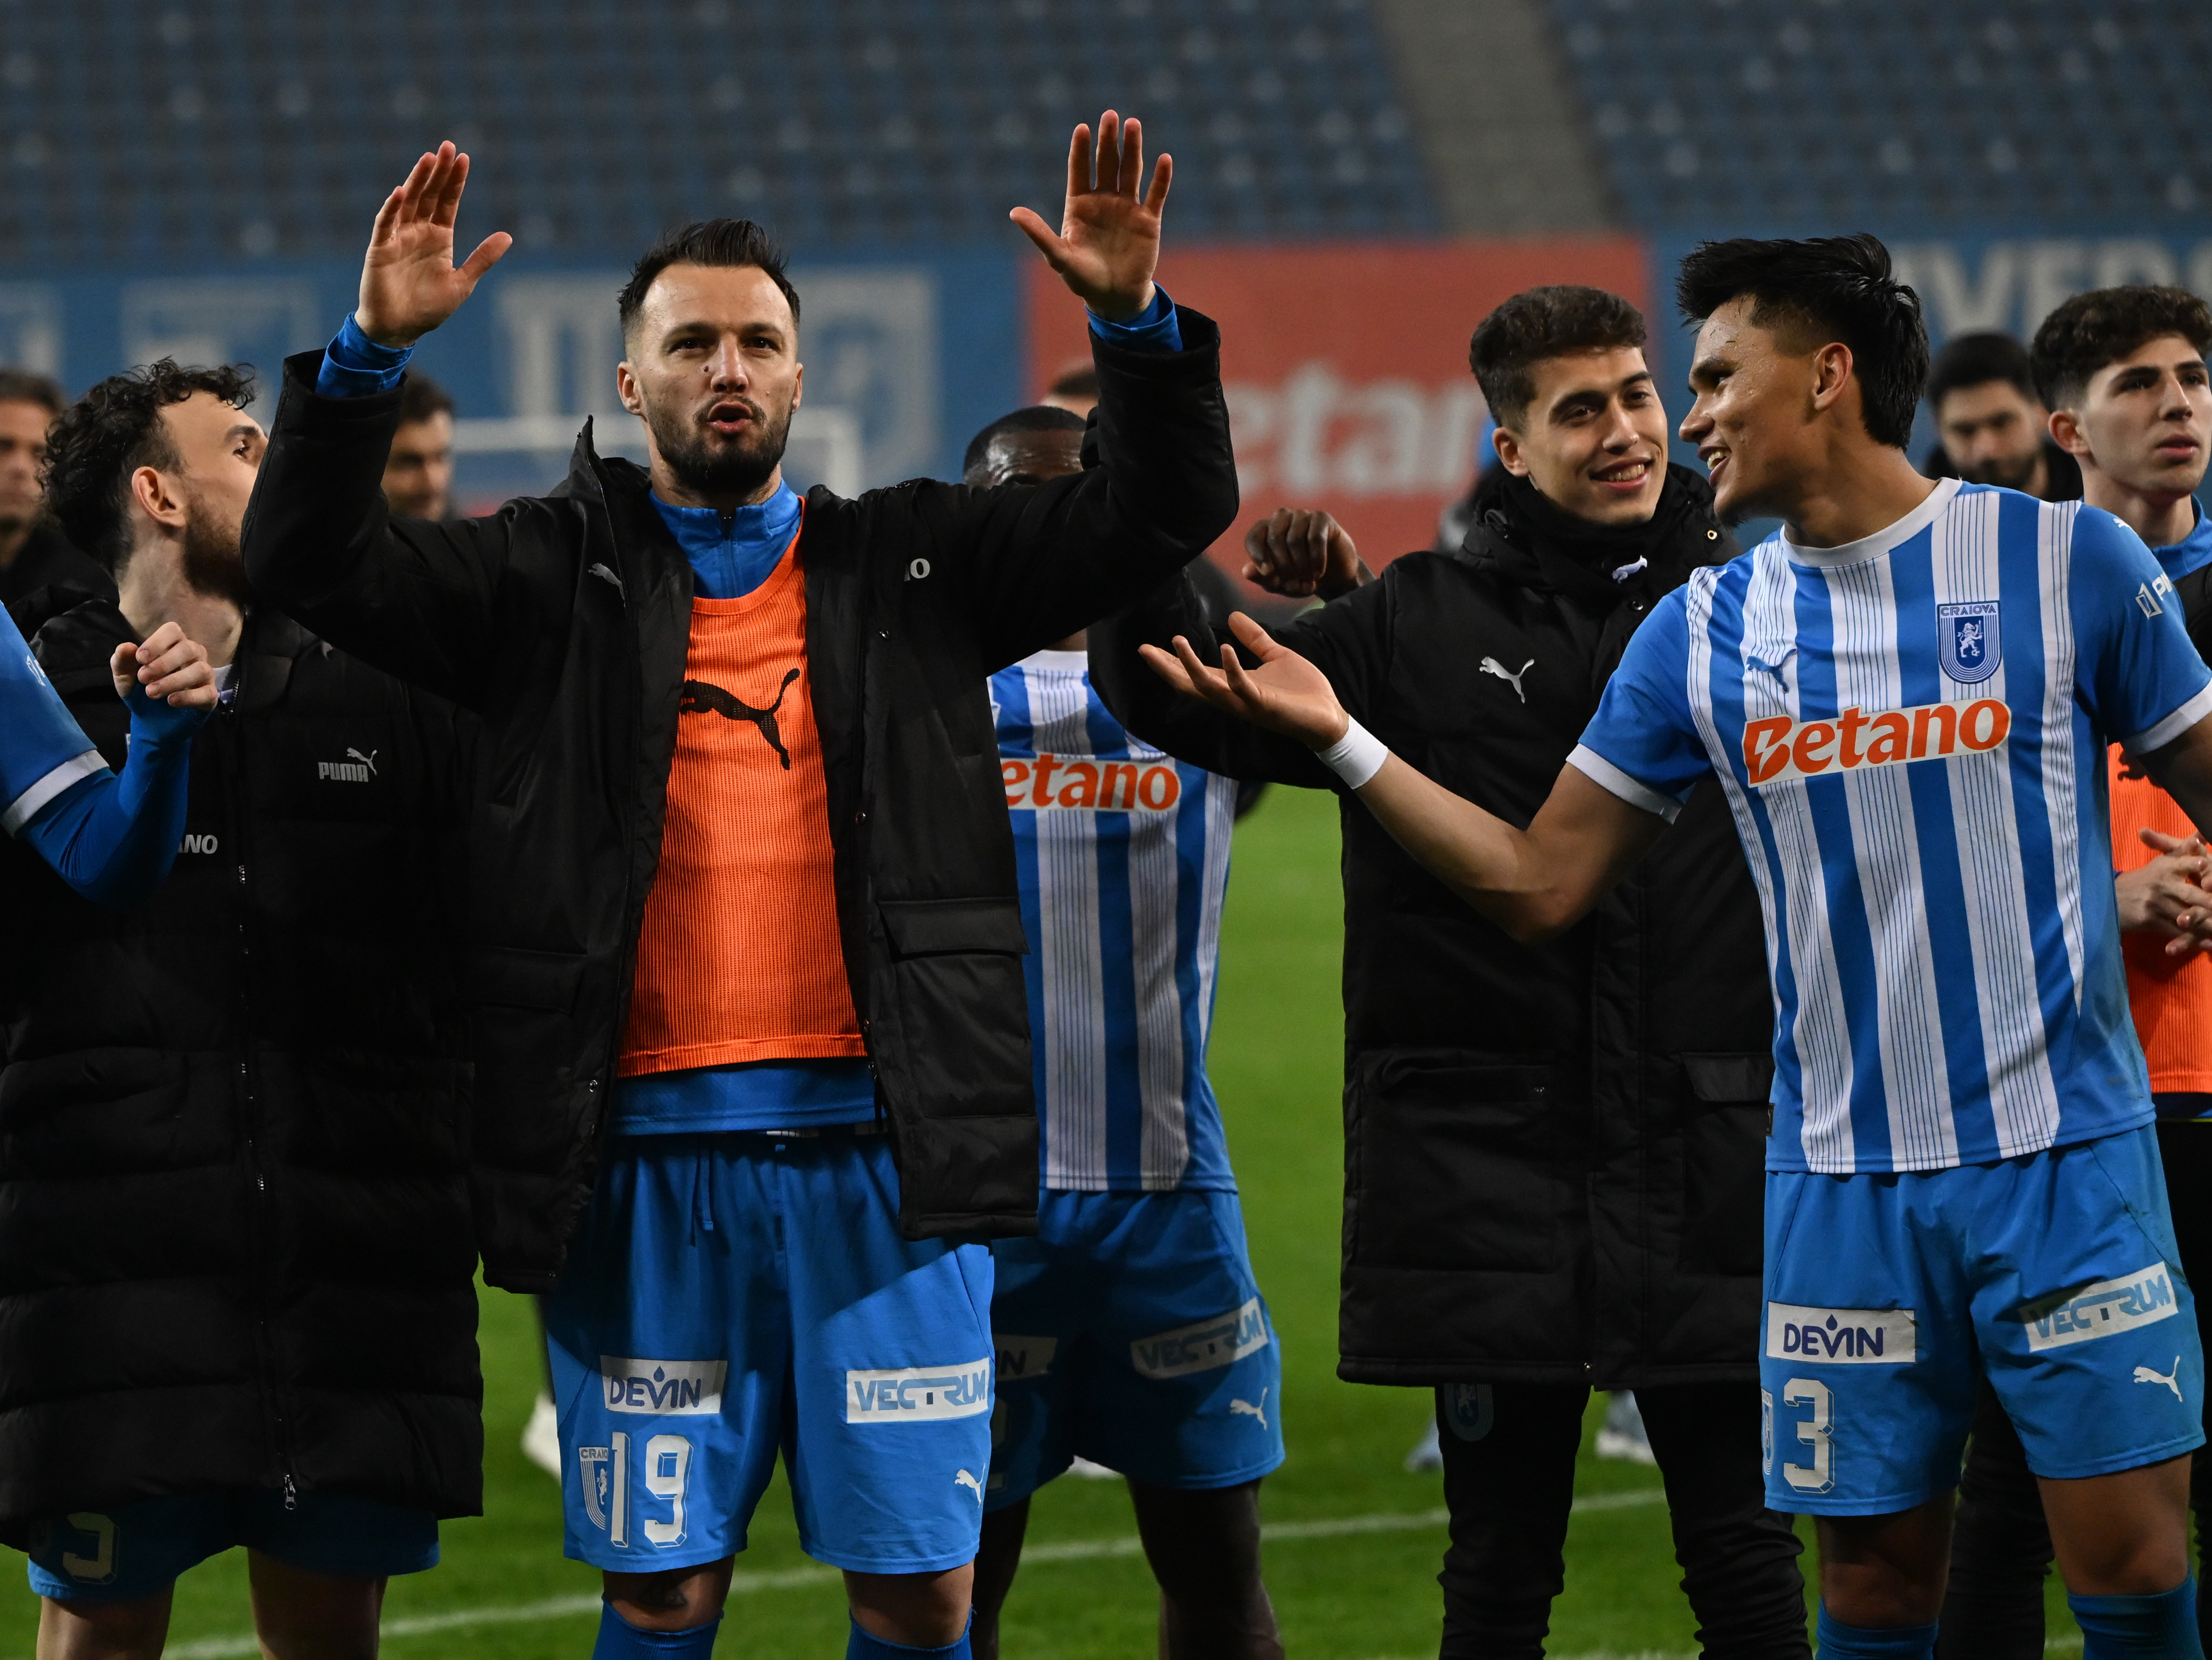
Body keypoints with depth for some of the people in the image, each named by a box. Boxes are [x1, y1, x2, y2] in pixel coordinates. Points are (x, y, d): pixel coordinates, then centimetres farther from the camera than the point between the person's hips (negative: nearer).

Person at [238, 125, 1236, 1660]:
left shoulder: (912, 565, 13)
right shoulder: (558, 579, 8)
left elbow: (1163, 514, 7)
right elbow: (315, 559, -2)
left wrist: (1137, 323, -10)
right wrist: (374, 350, -16)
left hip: (886, 1153, 1)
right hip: (643, 1159, -1)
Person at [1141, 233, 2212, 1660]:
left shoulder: (2069, 561, -2)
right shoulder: (1707, 631, 7)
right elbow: (1538, 883, 10)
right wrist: (1338, 739, 4)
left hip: (2066, 1159, -3)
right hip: (1846, 1182, 3)